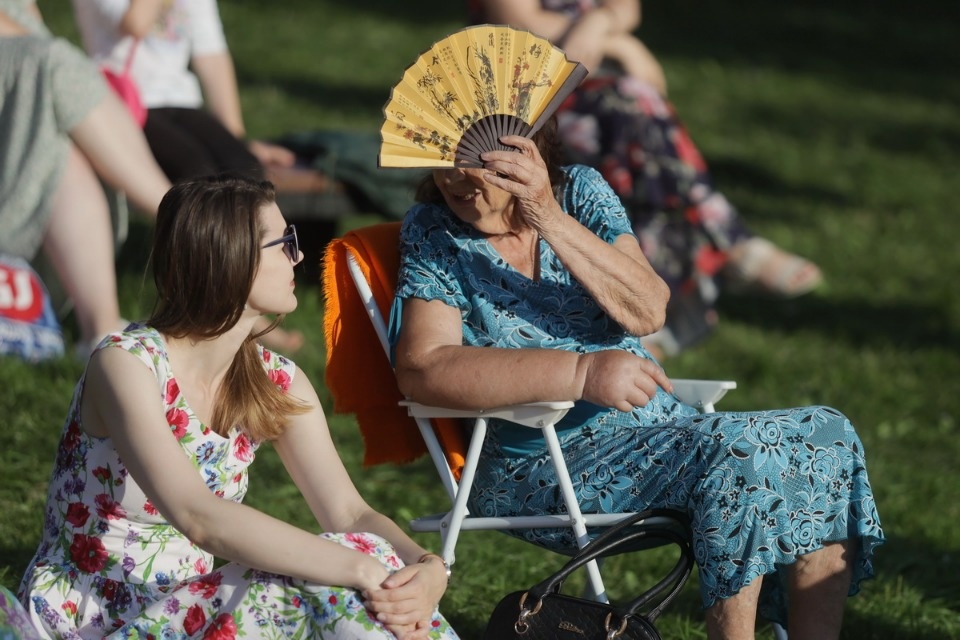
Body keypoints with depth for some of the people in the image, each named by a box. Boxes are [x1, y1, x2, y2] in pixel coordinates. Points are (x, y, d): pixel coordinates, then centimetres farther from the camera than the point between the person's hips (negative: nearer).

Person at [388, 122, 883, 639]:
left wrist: (551, 220, -24)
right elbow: (420, 369, -19)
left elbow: (647, 312, -10)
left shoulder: (581, 191, 6)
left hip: (660, 430, 5)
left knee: (826, 436, -13)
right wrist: (580, 374, -28)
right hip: (538, 467, -5)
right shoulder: (432, 234, -3)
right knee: (740, 452, -28)